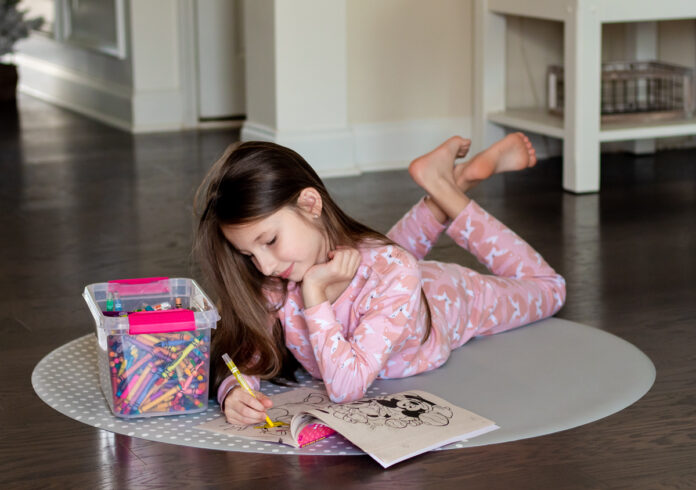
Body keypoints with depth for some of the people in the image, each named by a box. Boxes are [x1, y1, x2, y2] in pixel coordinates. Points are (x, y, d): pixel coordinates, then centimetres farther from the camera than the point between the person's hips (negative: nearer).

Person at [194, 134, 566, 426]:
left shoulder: (391, 272, -47)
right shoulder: (274, 285, -35)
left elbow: (347, 387, -51)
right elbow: (245, 355, -28)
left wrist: (314, 293, -54)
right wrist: (234, 392, -51)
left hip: (447, 296, -3)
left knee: (546, 288, 23)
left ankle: (449, 192, 21)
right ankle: (443, 198, 27)